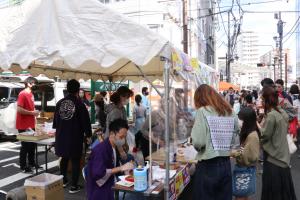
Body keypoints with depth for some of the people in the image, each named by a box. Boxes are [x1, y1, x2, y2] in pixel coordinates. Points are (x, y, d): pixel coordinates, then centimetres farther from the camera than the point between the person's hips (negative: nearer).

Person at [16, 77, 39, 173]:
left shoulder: (30, 94, 12)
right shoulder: (22, 94, -15)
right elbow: (19, 109, -23)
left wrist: (34, 112, 7)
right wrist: (32, 112, -18)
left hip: (31, 124, 9)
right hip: (24, 126, -9)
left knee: (32, 144, 17)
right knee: (25, 146, 1)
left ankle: (31, 163, 31)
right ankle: (23, 166, 13)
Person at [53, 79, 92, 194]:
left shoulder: (60, 103, 4)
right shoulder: (79, 104, -13)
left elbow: (55, 119, 14)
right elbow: (85, 120, -11)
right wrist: (88, 134, 1)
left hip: (61, 136, 6)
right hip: (75, 137, -5)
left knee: (64, 158, 21)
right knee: (75, 160, 4)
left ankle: (63, 181, 35)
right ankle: (74, 186, 8)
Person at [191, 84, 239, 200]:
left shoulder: (202, 111, -11)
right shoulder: (230, 112, 5)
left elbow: (198, 142, -17)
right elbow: (234, 139, 9)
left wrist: (198, 147, 4)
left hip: (208, 166, -5)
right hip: (226, 164, 5)